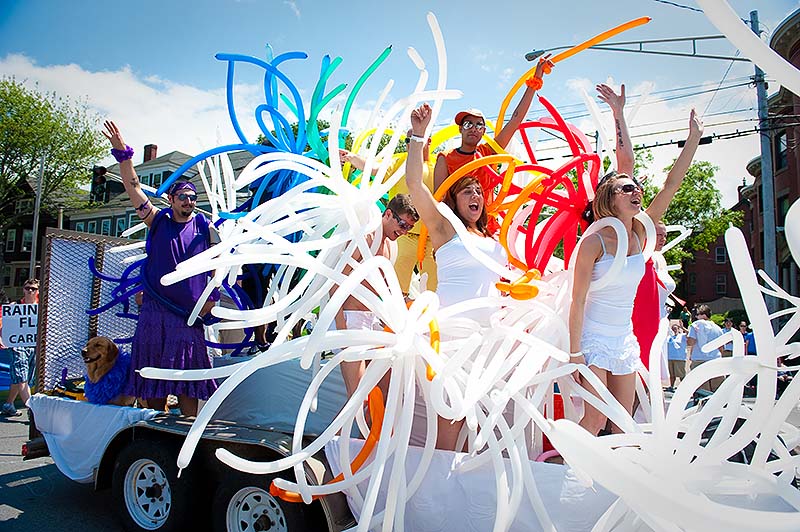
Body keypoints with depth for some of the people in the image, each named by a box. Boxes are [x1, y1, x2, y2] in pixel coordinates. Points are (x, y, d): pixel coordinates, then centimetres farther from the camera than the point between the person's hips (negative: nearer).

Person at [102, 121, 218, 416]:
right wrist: (122, 152, -10)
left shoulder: (205, 227, 6)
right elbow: (133, 186, 0)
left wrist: (214, 295, 0)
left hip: (189, 311, -1)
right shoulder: (157, 220, 8)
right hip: (154, 307, 2)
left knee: (186, 374, 0)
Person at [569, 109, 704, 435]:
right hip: (593, 338, -6)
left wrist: (694, 137, 0)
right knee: (595, 421, -8)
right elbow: (578, 300, -13)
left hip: (625, 340, 6)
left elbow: (672, 184, 2)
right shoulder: (594, 242, -12)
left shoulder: (640, 234, 4)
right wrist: (574, 351, -16)